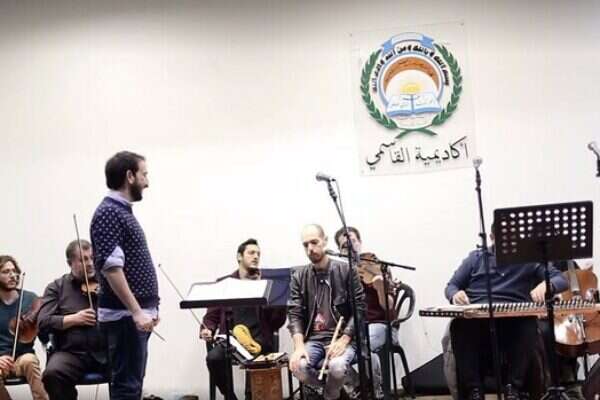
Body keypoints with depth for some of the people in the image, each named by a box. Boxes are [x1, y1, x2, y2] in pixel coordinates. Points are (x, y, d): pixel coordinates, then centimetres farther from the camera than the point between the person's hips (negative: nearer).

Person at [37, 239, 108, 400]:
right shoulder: (57, 287, 11)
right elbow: (43, 323, 2)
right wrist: (74, 319, -10)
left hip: (107, 351, 1)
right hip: (72, 353, -1)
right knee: (52, 374, -31)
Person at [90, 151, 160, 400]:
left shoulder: (123, 211, 16)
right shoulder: (109, 213, -14)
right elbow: (110, 268, -22)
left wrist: (147, 308, 22)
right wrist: (136, 311, -24)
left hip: (135, 314, 10)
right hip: (124, 315, -10)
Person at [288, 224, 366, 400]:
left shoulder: (345, 270, -1)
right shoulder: (299, 276, 7)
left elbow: (359, 309, -4)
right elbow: (294, 313, 1)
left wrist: (343, 340, -16)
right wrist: (299, 346, -16)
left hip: (342, 338, -3)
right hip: (313, 339, 3)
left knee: (337, 367, -35)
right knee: (299, 367, -29)